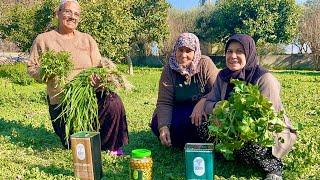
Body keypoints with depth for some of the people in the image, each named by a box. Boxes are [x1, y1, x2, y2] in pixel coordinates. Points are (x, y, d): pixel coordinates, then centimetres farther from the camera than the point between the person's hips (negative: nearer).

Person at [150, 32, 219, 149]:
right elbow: (164, 102, -15)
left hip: (202, 110, -1)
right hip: (178, 111, 2)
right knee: (157, 124, -24)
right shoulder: (169, 69, -10)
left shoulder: (205, 64, -14)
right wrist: (163, 126, -31)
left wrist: (202, 102, -39)